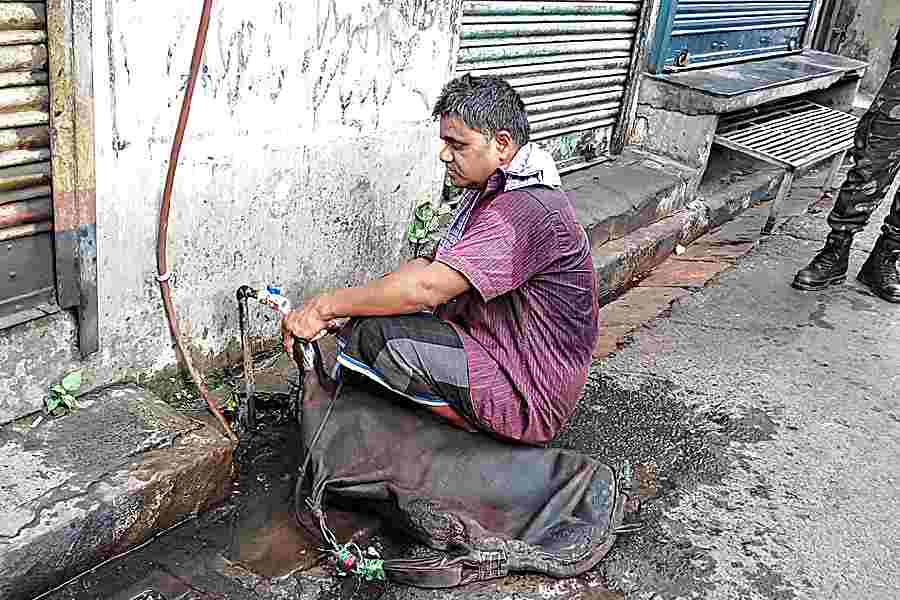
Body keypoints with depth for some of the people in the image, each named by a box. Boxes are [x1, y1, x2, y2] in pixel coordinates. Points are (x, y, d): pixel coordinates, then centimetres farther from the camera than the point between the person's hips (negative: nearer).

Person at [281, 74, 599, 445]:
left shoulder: (527, 209, -25)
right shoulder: (490, 190, 9)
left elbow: (427, 287, -31)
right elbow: (431, 265, 6)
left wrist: (327, 306, -20)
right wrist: (331, 306, -4)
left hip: (525, 405, -10)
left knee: (373, 333, -22)